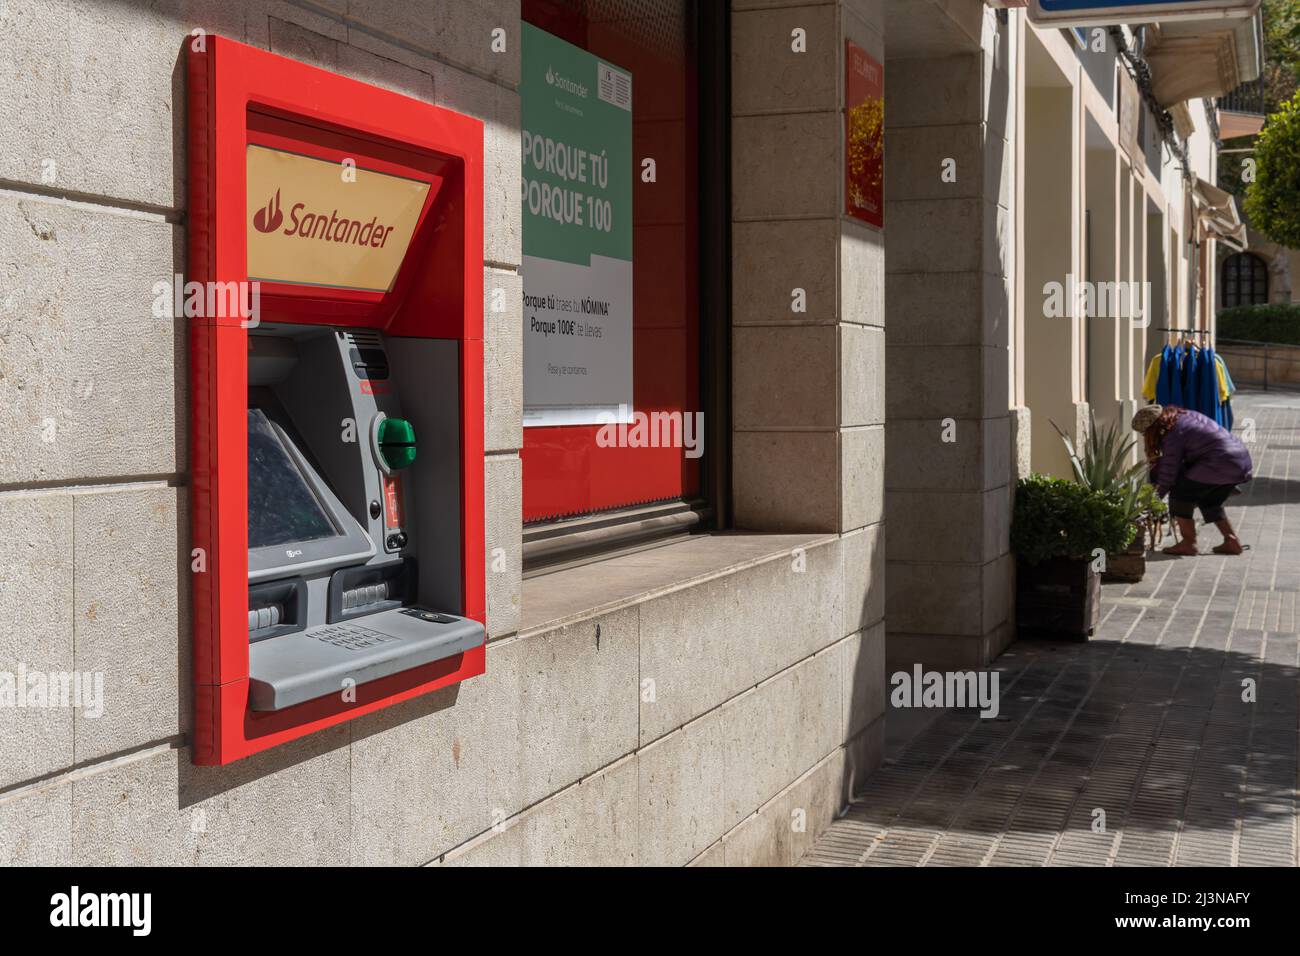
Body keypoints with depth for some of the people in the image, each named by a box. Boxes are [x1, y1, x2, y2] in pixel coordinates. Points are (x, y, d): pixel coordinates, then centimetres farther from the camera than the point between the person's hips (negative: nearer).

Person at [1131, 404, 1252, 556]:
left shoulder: (1173, 436, -12)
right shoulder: (1184, 415, 15)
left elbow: (1169, 472, -7)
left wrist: (1156, 496, 3)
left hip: (1222, 463, -10)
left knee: (1181, 493, 0)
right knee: (1209, 501, 25)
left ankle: (1188, 544, 4)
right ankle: (1232, 541, 23)